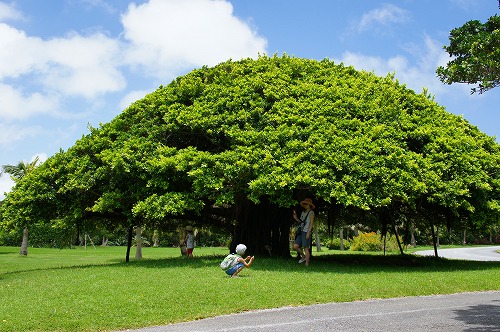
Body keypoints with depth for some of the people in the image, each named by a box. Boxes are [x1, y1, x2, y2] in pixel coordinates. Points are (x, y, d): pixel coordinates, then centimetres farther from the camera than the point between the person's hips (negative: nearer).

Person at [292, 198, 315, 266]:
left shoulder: (311, 212, -1)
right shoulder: (303, 212, 20)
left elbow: (311, 223, -8)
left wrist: (308, 232, -16)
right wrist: (296, 218, 5)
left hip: (306, 232, -7)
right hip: (301, 232, 7)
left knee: (306, 248, -8)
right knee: (295, 246, 0)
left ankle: (307, 264, -3)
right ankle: (303, 256, 21)